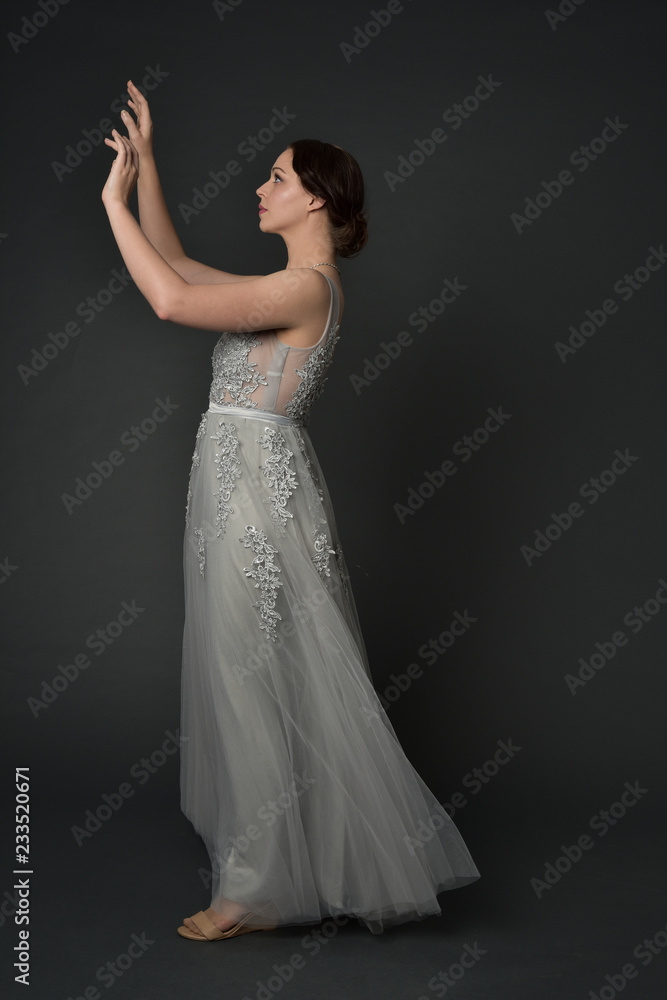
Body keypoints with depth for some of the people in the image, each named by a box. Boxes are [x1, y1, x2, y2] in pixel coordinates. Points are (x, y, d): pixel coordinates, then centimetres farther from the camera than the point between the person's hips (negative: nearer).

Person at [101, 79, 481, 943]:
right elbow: (174, 265, 22)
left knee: (259, 681, -2)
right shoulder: (286, 287, 16)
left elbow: (171, 301, -23)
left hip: (259, 491, -10)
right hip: (242, 488, 10)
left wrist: (113, 199, -12)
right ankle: (280, 863, 29)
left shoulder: (308, 288, -14)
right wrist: (146, 164, 17)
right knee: (267, 680, 15)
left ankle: (261, 889, 12)